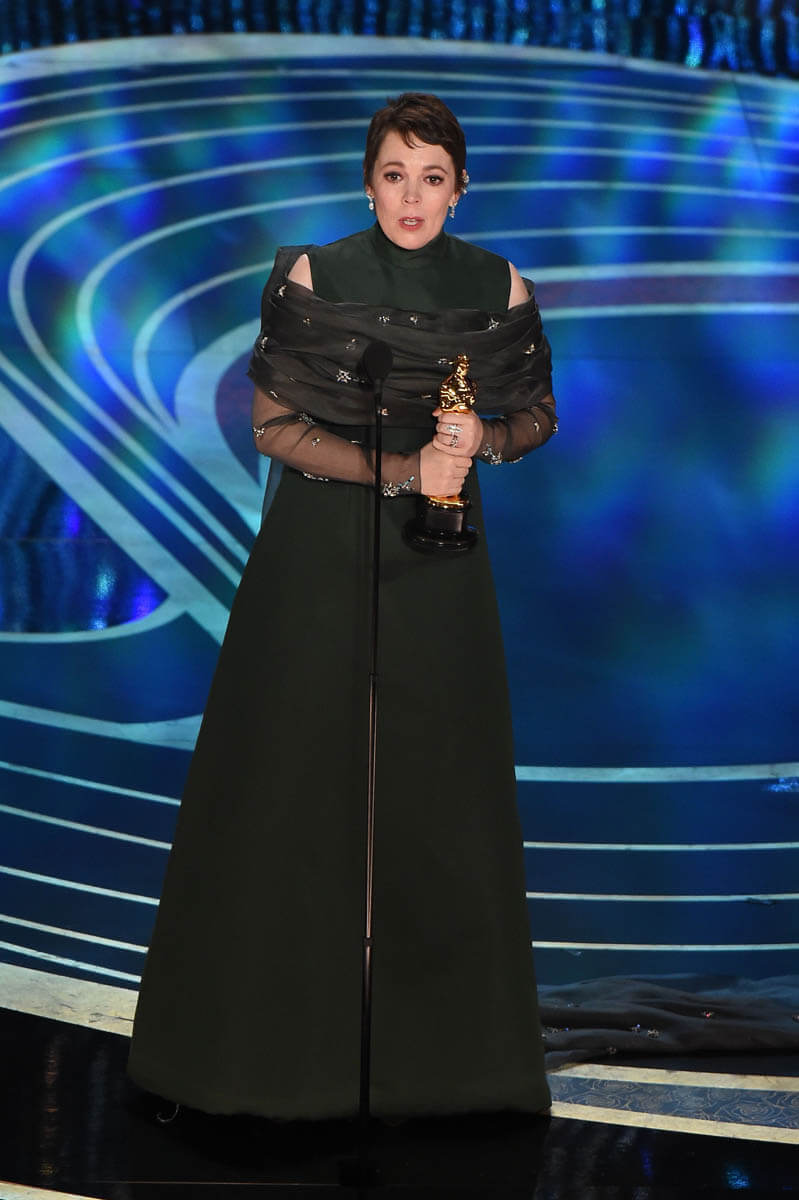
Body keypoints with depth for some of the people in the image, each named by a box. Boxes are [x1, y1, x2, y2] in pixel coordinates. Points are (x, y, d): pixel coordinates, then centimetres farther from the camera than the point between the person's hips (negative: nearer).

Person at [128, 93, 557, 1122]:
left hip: (437, 556, 2)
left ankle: (435, 1030, 17)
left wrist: (482, 438, -12)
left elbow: (536, 414, 11)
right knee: (296, 776, 2)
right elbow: (275, 426, -8)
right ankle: (278, 1026, 17)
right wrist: (402, 469, -17)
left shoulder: (498, 290, 0)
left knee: (433, 786, 3)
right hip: (319, 553, -2)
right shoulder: (312, 278, -7)